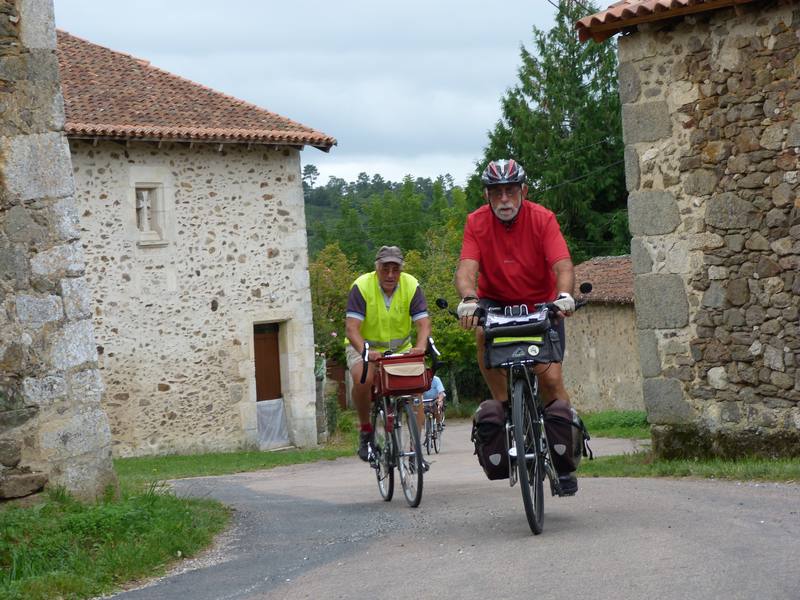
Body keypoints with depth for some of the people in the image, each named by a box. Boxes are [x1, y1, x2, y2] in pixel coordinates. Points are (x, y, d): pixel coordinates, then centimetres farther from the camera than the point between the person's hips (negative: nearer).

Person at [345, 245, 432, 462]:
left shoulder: (411, 286, -12)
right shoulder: (362, 286, -19)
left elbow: (423, 323, -19)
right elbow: (351, 327, -27)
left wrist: (420, 347, -41)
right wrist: (364, 351, -47)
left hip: (401, 349, 3)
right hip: (364, 347, -3)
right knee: (363, 380, -33)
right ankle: (366, 430, -9)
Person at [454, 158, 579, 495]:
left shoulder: (542, 219, -16)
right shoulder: (477, 223, -13)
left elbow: (562, 265, -27)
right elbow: (467, 268, -25)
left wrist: (564, 295, -48)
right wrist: (468, 299, -46)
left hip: (541, 304, -1)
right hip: (496, 300, 1)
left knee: (550, 377, -14)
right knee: (483, 331, -34)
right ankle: (502, 404, -17)